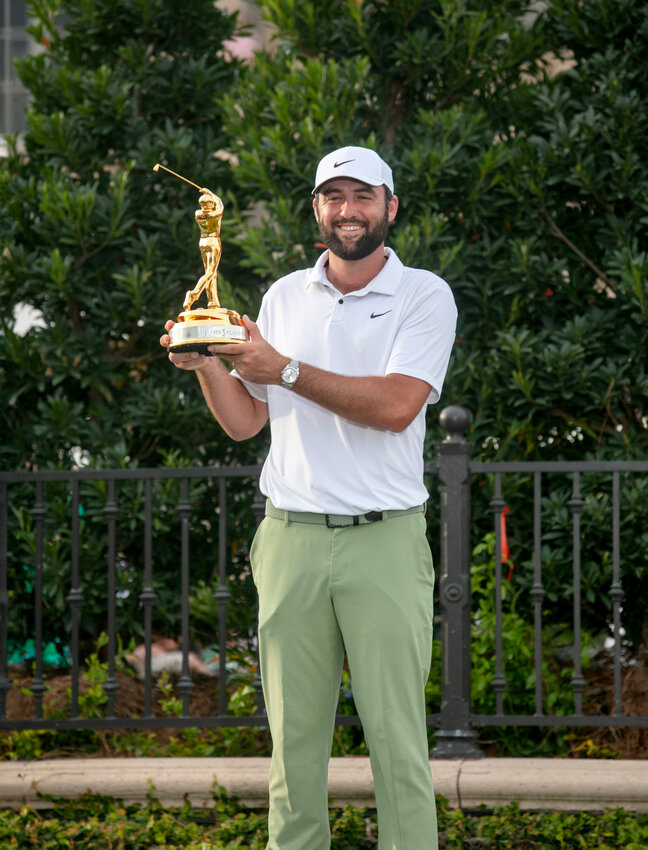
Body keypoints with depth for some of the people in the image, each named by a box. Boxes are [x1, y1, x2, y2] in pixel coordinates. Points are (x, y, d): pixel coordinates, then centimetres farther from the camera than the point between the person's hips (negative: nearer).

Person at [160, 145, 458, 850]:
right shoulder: (285, 297, 15)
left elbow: (396, 405, -13)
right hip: (290, 539, 3)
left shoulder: (423, 296, 2)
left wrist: (286, 371, -12)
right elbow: (245, 422, 15)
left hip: (384, 541, -3)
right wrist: (205, 364, -3)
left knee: (397, 735, -5)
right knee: (293, 734, 3)